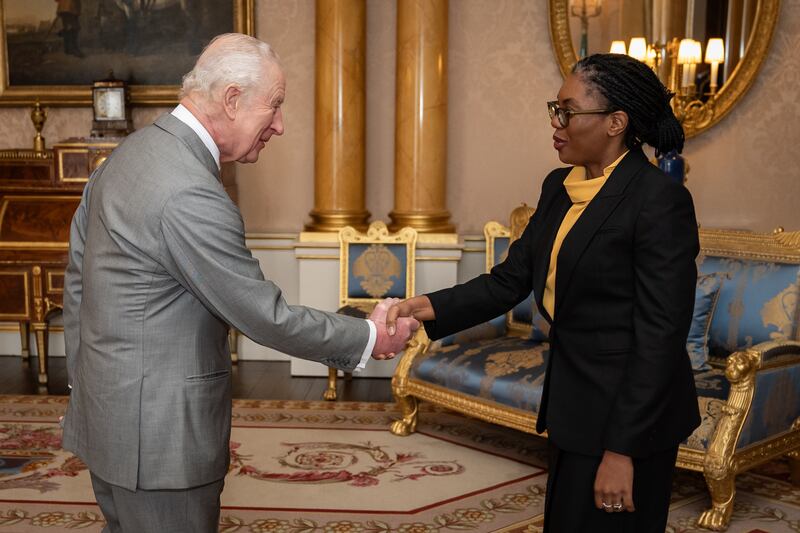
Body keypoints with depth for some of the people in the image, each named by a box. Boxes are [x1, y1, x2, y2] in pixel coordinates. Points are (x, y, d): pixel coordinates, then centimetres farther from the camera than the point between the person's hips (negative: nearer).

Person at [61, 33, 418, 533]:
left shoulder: (128, 154, 5)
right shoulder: (191, 195, -26)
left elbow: (79, 275, 12)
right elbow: (266, 316, -21)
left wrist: (84, 379, 21)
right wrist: (368, 337, -8)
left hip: (106, 410, 10)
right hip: (158, 431, -9)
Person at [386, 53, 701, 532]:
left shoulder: (660, 200, -18)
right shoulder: (560, 187, 6)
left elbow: (660, 335, -20)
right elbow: (511, 279, 6)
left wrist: (622, 450, -20)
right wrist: (433, 307, -10)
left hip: (629, 414, -8)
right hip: (573, 403, 8)